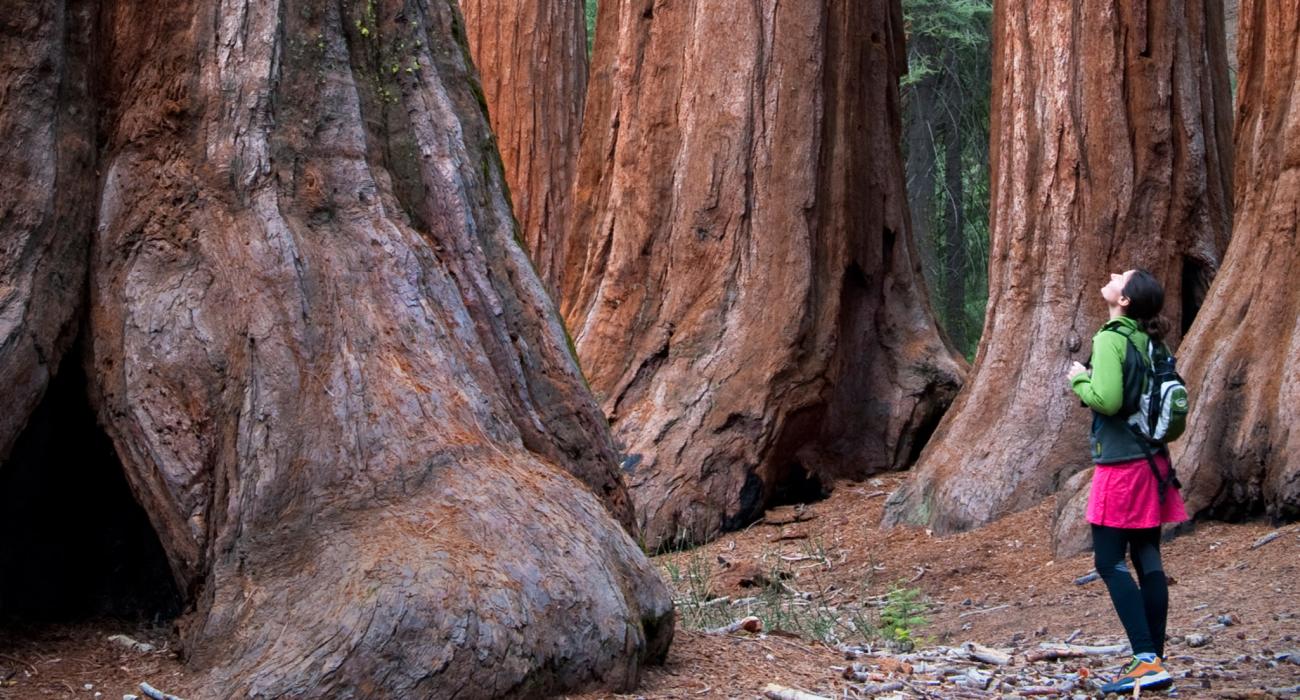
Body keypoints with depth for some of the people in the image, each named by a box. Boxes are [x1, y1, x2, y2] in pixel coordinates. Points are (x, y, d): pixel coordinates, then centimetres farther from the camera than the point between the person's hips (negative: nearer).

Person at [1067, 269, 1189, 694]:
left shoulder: (1111, 340, -14)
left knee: (1110, 562, -4)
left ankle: (1146, 661, -10)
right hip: (1152, 460, 8)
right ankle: (1155, 662, 12)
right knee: (1147, 560, 9)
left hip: (1121, 463, -8)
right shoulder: (1148, 342, 9)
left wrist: (1079, 379, -6)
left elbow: (1106, 400, -24)